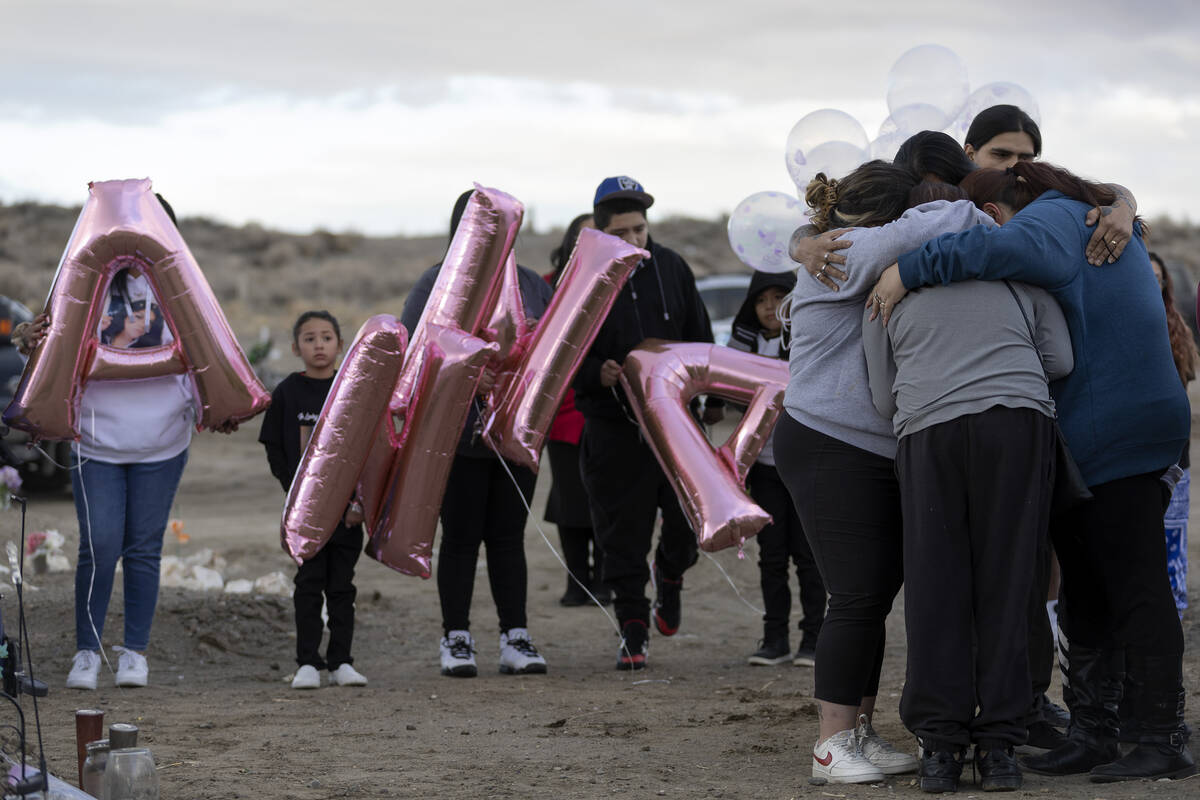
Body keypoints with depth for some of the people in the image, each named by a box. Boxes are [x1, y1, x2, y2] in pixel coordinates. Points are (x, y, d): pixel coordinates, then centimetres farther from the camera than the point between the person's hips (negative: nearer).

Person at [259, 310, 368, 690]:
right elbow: (275, 451, 2)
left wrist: (361, 501, -6)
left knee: (342, 584, 5)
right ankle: (307, 663, 2)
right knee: (309, 583, 0)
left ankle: (341, 661, 9)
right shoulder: (286, 394, 1)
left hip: (347, 506, 1)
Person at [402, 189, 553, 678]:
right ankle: (456, 640, 8)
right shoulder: (438, 284, -1)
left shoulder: (529, 285, 12)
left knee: (508, 536, 6)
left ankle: (516, 639, 8)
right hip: (460, 432, -3)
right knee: (461, 537, 1)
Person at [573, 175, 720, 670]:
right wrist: (597, 374, -22)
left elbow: (700, 337, 14)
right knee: (623, 536, 0)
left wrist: (712, 398, 13)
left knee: (691, 519, 3)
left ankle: (669, 573, 35)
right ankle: (633, 633, 9)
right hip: (614, 425, -3)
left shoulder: (671, 268, 4)